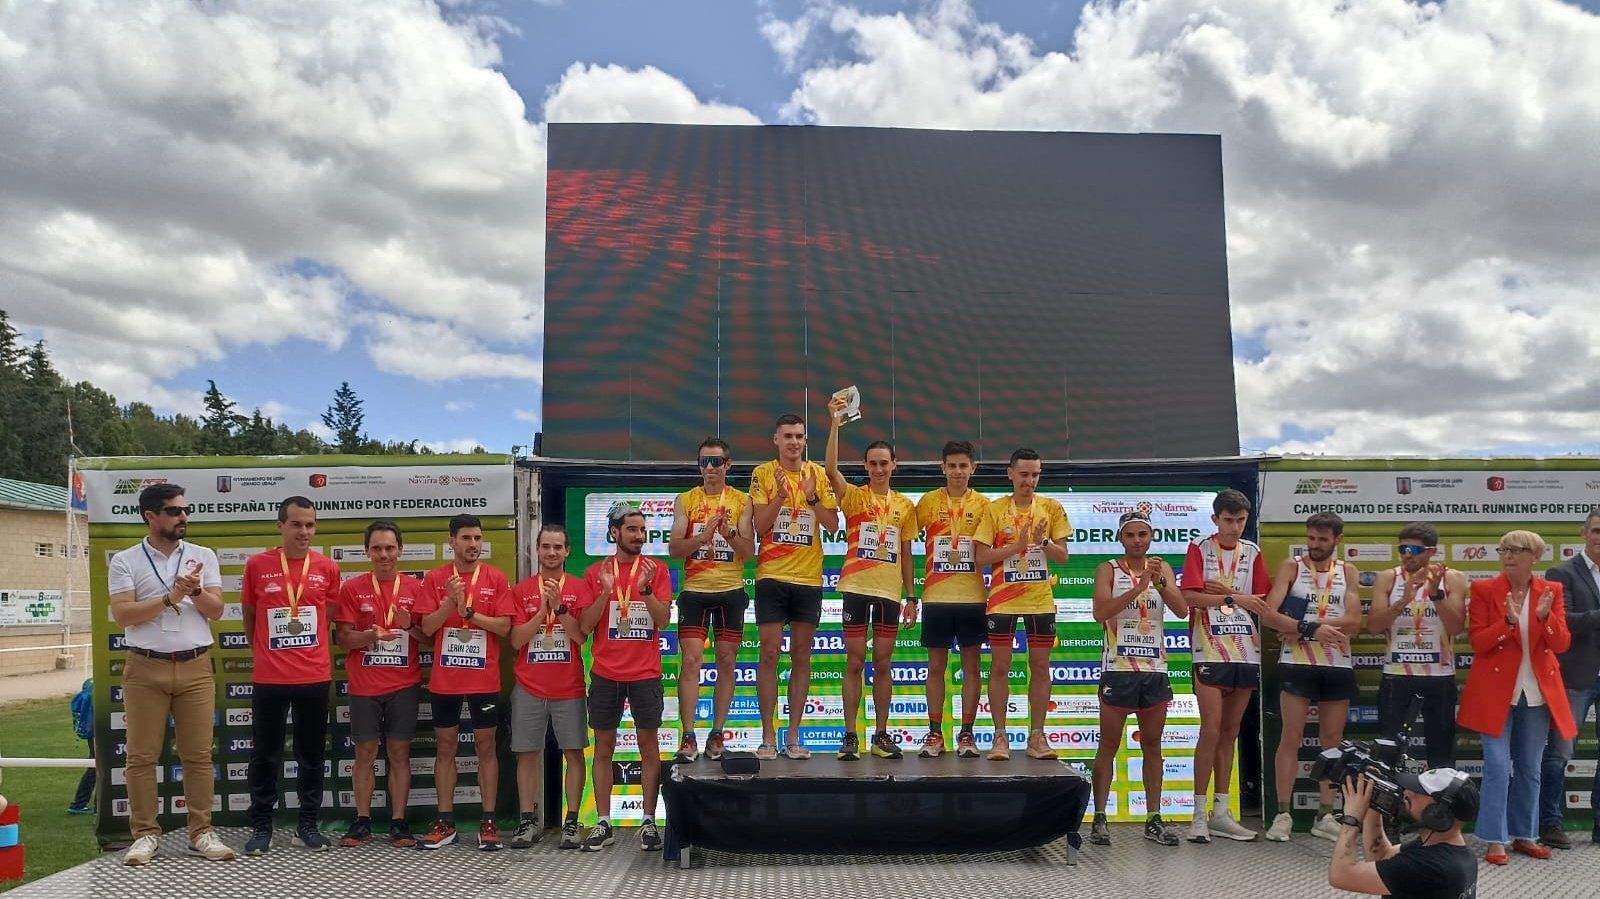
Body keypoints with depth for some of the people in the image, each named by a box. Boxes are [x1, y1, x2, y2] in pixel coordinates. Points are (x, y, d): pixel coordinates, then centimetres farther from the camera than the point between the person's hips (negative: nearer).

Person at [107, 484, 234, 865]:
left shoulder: (203, 556, 10)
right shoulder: (124, 561, 3)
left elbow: (216, 610, 5)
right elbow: (122, 615, -7)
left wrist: (196, 592, -14)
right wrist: (171, 598, -13)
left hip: (196, 667, 2)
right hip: (145, 667, -1)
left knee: (198, 754, 2)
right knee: (142, 755, 2)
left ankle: (201, 832, 9)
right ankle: (145, 834, 12)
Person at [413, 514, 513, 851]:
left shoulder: (496, 578, 0)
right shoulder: (435, 579, 2)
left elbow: (504, 626, -6)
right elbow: (427, 628, -4)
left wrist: (467, 610, -16)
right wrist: (450, 601, -18)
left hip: (484, 679, -1)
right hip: (445, 680, 1)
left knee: (486, 747, 4)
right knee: (445, 748, 8)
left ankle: (488, 822, 11)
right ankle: (445, 822, 17)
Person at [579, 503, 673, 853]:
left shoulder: (656, 570, 3)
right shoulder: (595, 572, 4)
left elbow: (663, 620, -4)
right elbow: (585, 626, -1)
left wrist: (645, 588, -18)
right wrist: (605, 591, -14)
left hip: (645, 673, -1)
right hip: (605, 673, 1)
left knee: (648, 743, 2)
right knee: (603, 746, 5)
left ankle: (648, 822, 10)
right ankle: (603, 824, 13)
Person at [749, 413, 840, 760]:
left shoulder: (818, 474, 6)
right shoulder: (763, 473, 1)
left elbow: (833, 525, 2)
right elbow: (760, 525, -6)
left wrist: (812, 497, -13)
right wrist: (781, 494, -19)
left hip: (809, 578, 2)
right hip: (772, 575, -2)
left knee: (801, 656, 5)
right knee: (770, 653, -3)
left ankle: (793, 736, 11)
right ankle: (768, 737, 5)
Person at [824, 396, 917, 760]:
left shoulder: (905, 505, 10)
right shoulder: (854, 497, 1)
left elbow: (906, 555, 13)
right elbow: (831, 470, -19)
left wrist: (911, 597, 9)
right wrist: (835, 424, -24)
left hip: (890, 591, 3)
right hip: (856, 587, -2)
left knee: (882, 664, 8)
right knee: (855, 663, 1)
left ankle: (881, 735, 16)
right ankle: (850, 736, 7)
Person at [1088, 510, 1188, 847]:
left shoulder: (1162, 568, 9)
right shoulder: (1108, 570, -2)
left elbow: (1181, 610, -3)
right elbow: (1100, 612, -16)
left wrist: (1160, 582, -19)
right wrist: (1139, 587, -23)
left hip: (1155, 667, 4)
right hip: (1118, 668, -3)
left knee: (1152, 745, 9)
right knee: (1108, 745, 1)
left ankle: (1153, 820, 15)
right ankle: (1099, 818, 4)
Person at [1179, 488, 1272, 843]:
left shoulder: (1252, 553, 11)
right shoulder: (1199, 549, 0)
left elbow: (1262, 601, 4)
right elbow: (1190, 597, -12)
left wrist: (1224, 590, -8)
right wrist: (1235, 598, -14)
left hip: (1246, 651, 4)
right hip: (1210, 650, -4)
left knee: (1230, 732, 9)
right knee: (1211, 729, -9)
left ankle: (1221, 812, 15)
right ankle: (1199, 814, -3)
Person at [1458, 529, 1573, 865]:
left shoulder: (1552, 591, 4)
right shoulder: (1484, 590, -3)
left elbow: (1562, 644, -1)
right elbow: (1477, 642, -7)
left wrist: (1545, 617, -20)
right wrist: (1509, 621, -23)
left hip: (1538, 694, 3)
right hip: (1496, 692, -3)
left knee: (1530, 769, 13)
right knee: (1498, 768, -5)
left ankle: (1524, 835, 25)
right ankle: (1495, 840, 3)